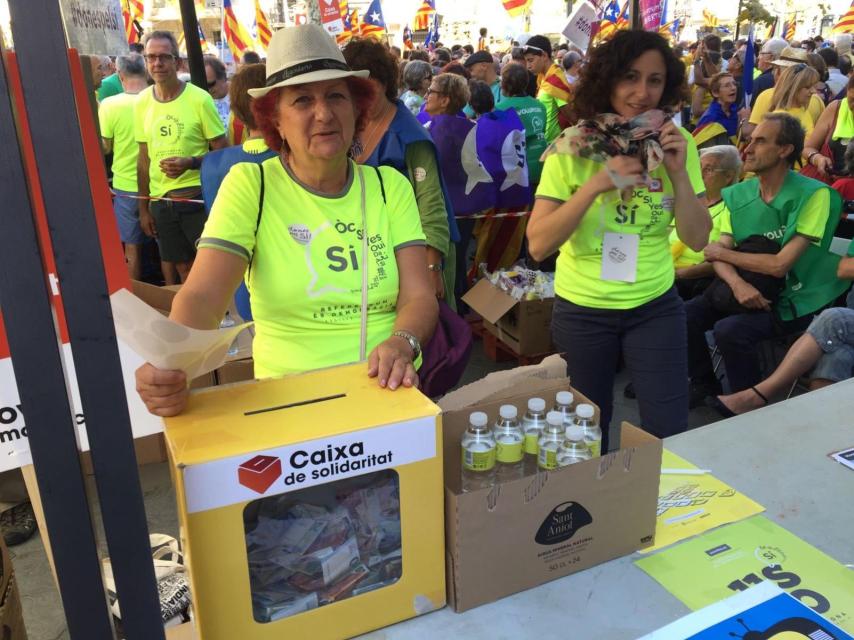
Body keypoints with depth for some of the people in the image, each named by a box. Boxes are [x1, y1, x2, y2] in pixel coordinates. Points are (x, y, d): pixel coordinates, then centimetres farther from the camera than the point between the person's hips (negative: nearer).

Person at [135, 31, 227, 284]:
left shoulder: (199, 99, -9)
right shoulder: (142, 102, 5)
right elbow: (144, 157, 11)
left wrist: (190, 163, -22)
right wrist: (143, 208, 11)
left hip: (197, 196, -4)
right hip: (160, 200, 4)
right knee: (183, 268, 13)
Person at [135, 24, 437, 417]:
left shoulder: (390, 186, 6)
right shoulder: (249, 185, -2)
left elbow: (419, 296, 0)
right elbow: (202, 296, -12)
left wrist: (402, 345, -23)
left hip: (389, 389, 1)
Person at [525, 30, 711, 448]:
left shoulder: (675, 143, -3)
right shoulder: (573, 147, -10)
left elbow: (697, 239, -5)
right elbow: (538, 246, -18)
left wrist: (679, 173, -19)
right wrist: (595, 185, -28)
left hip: (655, 307, 2)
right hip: (582, 309, -1)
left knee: (670, 434, 4)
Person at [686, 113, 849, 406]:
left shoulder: (814, 195, -17)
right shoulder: (739, 194, 2)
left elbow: (780, 265, -22)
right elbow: (719, 253, -4)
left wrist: (721, 252, -10)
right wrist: (738, 283, -26)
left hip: (794, 300, -6)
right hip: (750, 291, 6)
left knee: (730, 330, -30)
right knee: (684, 315, -15)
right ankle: (704, 385, 10)